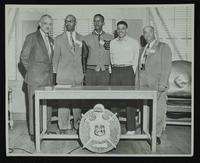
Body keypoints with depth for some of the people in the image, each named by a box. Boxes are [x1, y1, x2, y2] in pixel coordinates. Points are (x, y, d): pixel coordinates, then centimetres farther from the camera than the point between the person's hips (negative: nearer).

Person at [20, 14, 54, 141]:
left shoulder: (51, 40, 16)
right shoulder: (32, 37, -4)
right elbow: (24, 57, -3)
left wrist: (51, 72, 12)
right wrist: (31, 71, 0)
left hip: (49, 78, 6)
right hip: (35, 78, -6)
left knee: (48, 105, 9)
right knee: (35, 106, 0)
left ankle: (46, 130, 20)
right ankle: (34, 133, 10)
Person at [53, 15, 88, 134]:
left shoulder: (81, 39, 10)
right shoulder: (59, 39, 6)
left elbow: (83, 56, 14)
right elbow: (56, 57, 8)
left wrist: (83, 71, 8)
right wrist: (55, 72, 4)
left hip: (78, 75, 2)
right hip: (64, 75, -1)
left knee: (78, 101, 5)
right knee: (63, 101, -1)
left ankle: (78, 124, 17)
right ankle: (63, 126, 8)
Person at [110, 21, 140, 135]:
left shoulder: (134, 42, 5)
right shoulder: (112, 43, 14)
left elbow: (136, 60, 5)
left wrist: (132, 73, -1)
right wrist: (114, 69, 10)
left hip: (128, 71, -3)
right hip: (115, 71, 4)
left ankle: (131, 128, 3)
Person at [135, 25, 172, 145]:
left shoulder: (163, 47, 3)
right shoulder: (143, 49, 21)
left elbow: (167, 67, -5)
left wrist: (162, 84, -14)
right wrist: (137, 84, 12)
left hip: (157, 86, -5)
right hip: (143, 86, 5)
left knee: (158, 111, -4)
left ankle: (157, 135, 6)